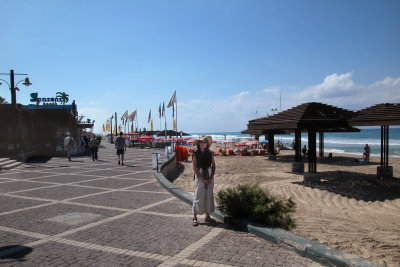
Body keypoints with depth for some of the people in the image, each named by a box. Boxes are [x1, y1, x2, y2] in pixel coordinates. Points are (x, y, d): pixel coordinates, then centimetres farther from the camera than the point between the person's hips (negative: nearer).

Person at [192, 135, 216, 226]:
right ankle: (195, 217, 8)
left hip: (209, 177, 3)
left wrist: (211, 178, -5)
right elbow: (194, 168, -8)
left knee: (209, 196, 8)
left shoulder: (210, 154, 3)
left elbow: (213, 166, 7)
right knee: (198, 196, -1)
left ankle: (207, 216, 22)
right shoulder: (196, 154, -6)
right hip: (199, 176, -3)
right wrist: (202, 179, -13)